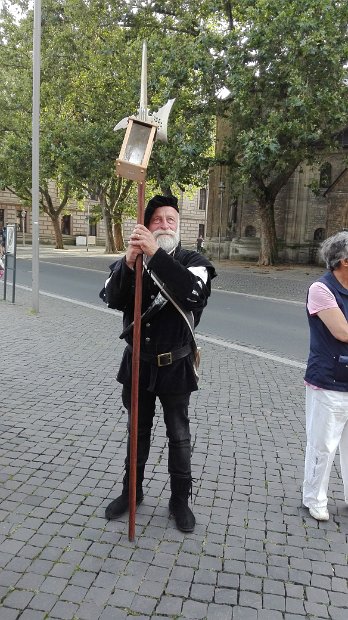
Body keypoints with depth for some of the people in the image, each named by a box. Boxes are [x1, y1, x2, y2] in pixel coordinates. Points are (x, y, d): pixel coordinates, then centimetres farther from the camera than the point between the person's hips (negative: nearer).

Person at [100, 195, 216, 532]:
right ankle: (131, 490, 39)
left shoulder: (193, 261, -9)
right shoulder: (130, 262, -1)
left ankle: (180, 499, 31)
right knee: (138, 431, 19)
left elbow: (193, 293, -31)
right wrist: (129, 260, -35)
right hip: (137, 363, 3)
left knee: (179, 436, 12)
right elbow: (113, 299, -18)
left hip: (174, 365, -2)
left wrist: (156, 254, -35)